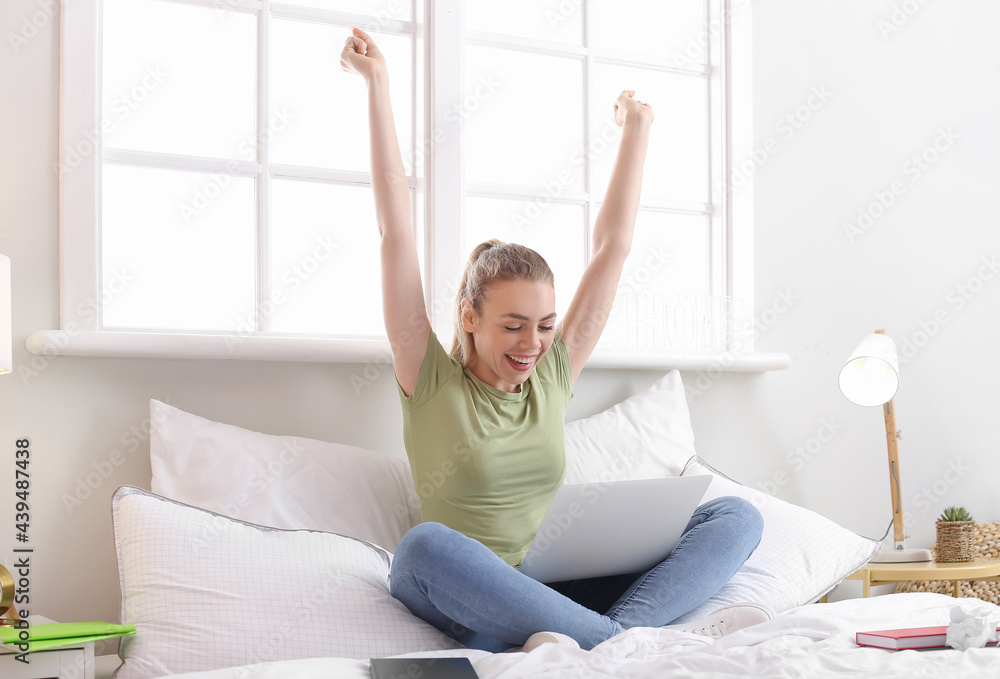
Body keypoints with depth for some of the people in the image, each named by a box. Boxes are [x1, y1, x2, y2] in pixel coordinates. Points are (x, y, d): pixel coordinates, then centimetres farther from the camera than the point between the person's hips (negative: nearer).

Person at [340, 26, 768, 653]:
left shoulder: (552, 376, 10)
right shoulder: (433, 383, -1)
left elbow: (613, 245, 14)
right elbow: (396, 229, -7)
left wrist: (638, 129, 17)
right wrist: (377, 86, -8)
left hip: (548, 595, 5)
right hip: (462, 605, -4)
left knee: (738, 516, -9)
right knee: (424, 547, -41)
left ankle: (622, 629, -36)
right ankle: (628, 639, -41)